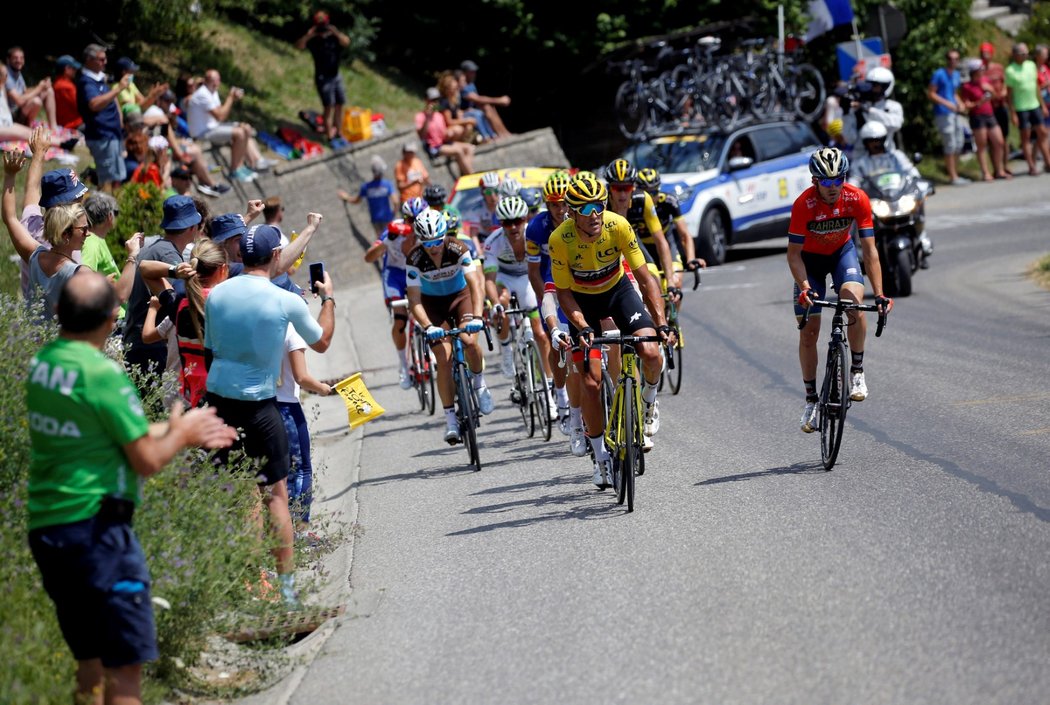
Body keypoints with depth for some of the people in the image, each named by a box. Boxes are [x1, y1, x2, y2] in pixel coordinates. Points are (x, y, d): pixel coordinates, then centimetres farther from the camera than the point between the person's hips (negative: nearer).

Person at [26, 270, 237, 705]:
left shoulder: (43, 363, 8)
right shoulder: (101, 374, -17)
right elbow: (147, 461, -12)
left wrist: (179, 430, 20)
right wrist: (179, 433, 8)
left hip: (45, 528, 8)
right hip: (93, 527, -8)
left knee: (90, 661, 18)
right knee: (125, 664, -4)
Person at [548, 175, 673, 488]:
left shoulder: (618, 226, -27)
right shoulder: (560, 239, -28)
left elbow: (645, 278, -21)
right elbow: (564, 293, -17)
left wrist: (661, 324, -30)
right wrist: (582, 328, -33)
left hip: (618, 289, 1)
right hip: (582, 300, -1)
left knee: (651, 352, -24)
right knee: (591, 383, -10)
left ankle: (648, 398, 10)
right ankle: (601, 456, 8)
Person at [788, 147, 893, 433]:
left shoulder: (857, 199, -27)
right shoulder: (804, 204, -30)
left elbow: (869, 250, -24)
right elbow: (794, 254, -25)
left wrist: (879, 294, -31)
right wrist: (805, 288, -40)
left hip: (842, 252, 1)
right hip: (810, 259, -1)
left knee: (855, 303, -29)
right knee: (809, 332, -4)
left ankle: (857, 371, -11)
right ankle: (811, 399, 11)